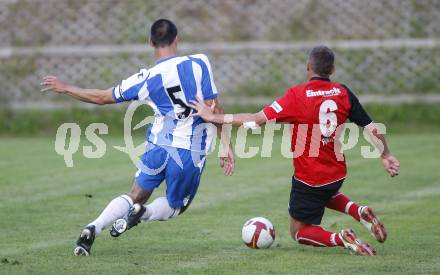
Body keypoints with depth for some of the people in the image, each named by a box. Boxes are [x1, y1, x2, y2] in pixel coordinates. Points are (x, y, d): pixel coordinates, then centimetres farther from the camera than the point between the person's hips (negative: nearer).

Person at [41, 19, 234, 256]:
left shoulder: (146, 79, -4)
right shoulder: (199, 63, -9)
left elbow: (101, 97, 5)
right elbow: (214, 108, -9)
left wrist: (65, 88, 19)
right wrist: (226, 146, -1)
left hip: (158, 145, 1)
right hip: (191, 154, -1)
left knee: (135, 196, 19)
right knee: (176, 206, 21)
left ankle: (93, 228, -6)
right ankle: (143, 213, -12)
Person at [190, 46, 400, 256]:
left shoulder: (297, 95, -18)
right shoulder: (343, 93, -5)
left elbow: (257, 119, -21)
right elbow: (371, 128, -5)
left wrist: (214, 117, -14)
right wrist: (386, 156, 11)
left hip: (308, 179, -5)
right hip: (337, 174, 5)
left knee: (299, 233, 14)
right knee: (324, 195, 40)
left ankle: (340, 239, -14)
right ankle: (359, 211, 10)